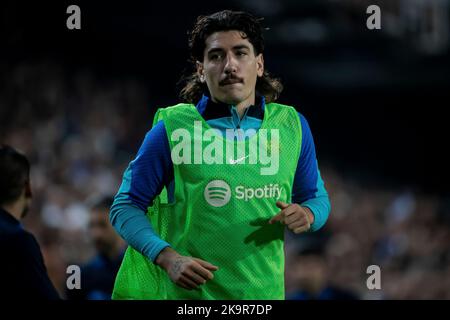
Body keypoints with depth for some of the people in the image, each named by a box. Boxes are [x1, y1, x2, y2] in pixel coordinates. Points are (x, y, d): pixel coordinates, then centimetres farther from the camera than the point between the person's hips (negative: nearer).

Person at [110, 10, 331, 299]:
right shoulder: (172, 129, -8)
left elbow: (317, 196, 14)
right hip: (189, 293, -3)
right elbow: (126, 207, -4)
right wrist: (168, 258, -19)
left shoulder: (292, 126, 1)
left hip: (264, 291, 3)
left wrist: (307, 215, -10)